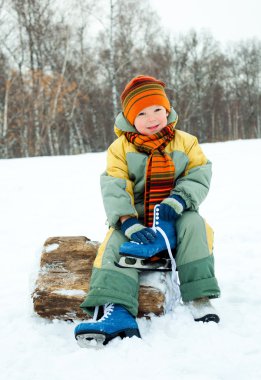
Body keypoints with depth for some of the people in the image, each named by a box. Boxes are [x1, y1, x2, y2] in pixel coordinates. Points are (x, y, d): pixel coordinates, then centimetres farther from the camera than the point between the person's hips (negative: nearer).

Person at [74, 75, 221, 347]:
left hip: (174, 216, 1)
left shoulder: (186, 142, 4)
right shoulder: (120, 148, -1)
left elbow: (199, 176, -4)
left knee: (194, 224, -31)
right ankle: (115, 309, -45)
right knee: (116, 240, -29)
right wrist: (128, 223, -30)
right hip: (136, 216, 0)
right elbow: (114, 189, -13)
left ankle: (199, 299, -28)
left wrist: (178, 200, -26)